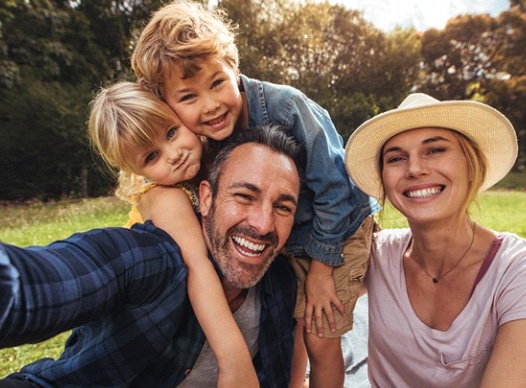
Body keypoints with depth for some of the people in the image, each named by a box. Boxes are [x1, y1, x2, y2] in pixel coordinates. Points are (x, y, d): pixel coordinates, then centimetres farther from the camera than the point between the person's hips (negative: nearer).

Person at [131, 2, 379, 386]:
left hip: (340, 229, -3)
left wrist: (321, 270, -14)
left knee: (321, 339, 0)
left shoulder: (285, 106, -30)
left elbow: (333, 189, -23)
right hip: (286, 242, 4)